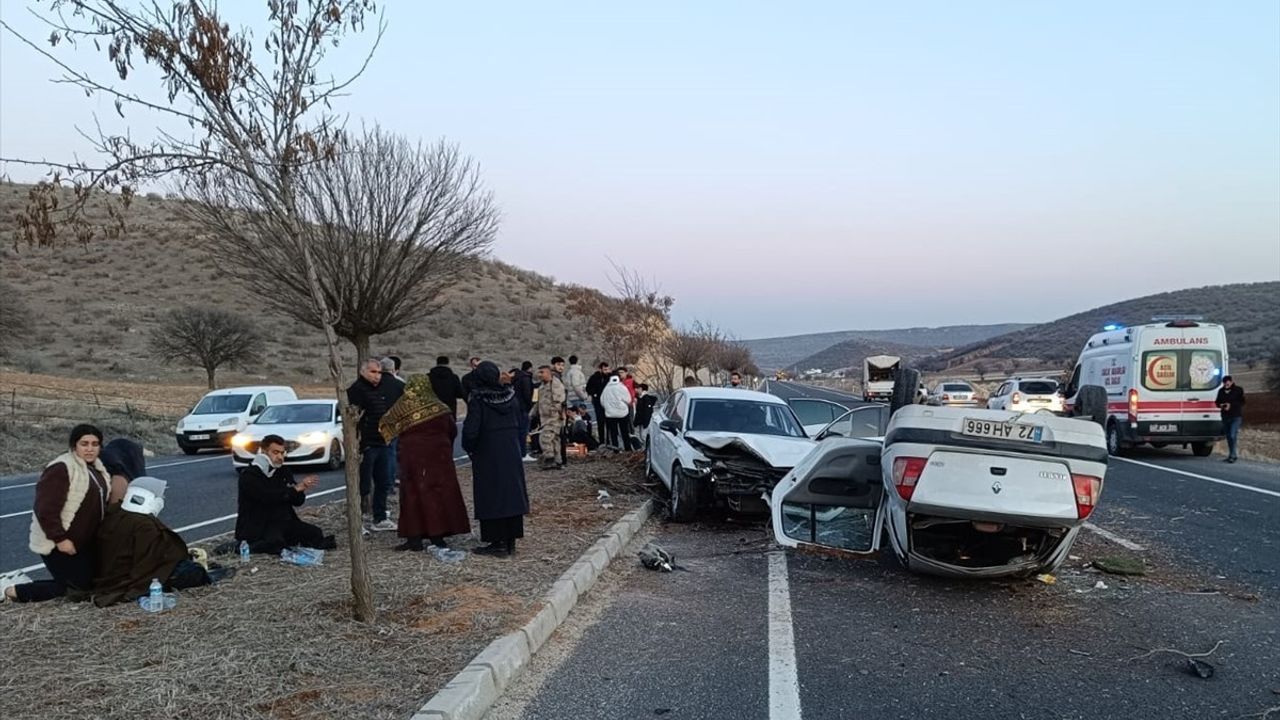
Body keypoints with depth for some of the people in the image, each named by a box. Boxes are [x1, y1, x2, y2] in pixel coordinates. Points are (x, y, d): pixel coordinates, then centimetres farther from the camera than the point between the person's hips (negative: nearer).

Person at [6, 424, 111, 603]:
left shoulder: (96, 467, 9)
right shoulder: (61, 469, -21)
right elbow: (46, 509, -24)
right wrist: (60, 539, -24)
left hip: (83, 540, 9)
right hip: (57, 543, -9)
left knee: (90, 581, 12)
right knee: (78, 588, -7)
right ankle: (16, 592, 9)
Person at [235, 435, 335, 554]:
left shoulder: (284, 472, 13)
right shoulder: (249, 475, -8)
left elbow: (298, 501, 7)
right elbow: (267, 496, -25)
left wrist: (302, 488, -16)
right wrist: (295, 489, -26)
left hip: (283, 522, 7)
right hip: (256, 526, -6)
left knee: (315, 533, -13)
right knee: (274, 542, -36)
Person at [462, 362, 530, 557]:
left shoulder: (478, 401, -15)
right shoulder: (510, 396, 1)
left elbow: (470, 431, -19)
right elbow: (518, 425, 7)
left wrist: (469, 448, -2)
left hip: (487, 457, -5)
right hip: (512, 454, 5)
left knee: (492, 497, 3)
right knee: (511, 493, 11)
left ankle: (499, 543, 5)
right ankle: (510, 541, 19)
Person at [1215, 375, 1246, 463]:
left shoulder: (1238, 390, -3)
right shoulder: (1221, 391, 10)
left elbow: (1242, 402, -7)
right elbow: (1217, 401, 17)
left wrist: (1231, 405, -19)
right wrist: (1220, 405, -6)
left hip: (1236, 417, -5)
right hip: (1225, 416, 5)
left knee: (1233, 435, -15)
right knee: (1228, 436, 10)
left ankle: (1232, 455, -13)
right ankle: (1232, 455, 20)